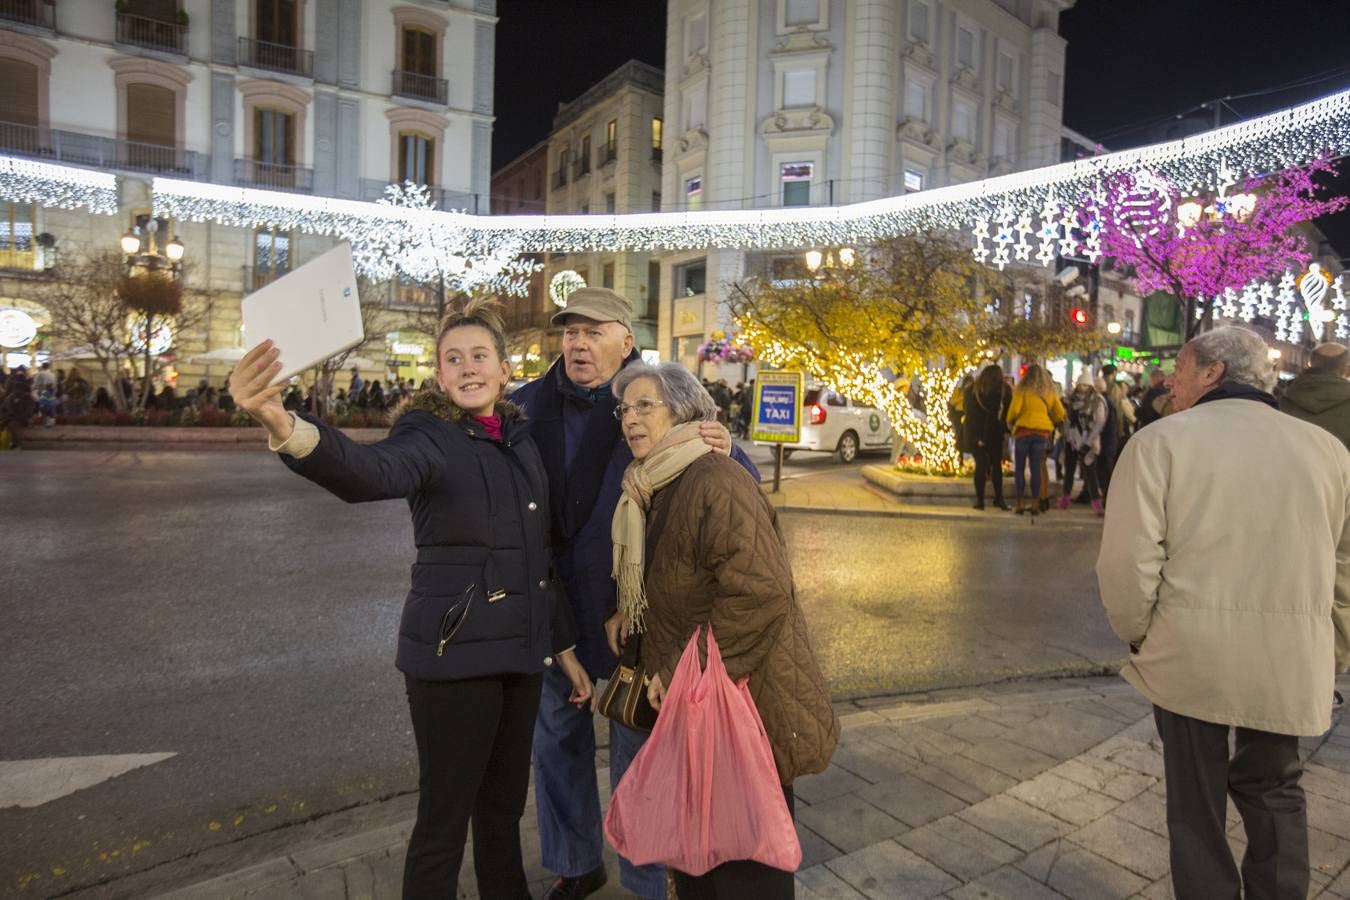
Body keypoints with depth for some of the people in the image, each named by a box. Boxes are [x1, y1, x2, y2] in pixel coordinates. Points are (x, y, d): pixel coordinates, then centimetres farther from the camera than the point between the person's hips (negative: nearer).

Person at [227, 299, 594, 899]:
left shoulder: (521, 439, 7)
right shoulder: (430, 437, -11)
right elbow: (370, 472, -36)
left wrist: (563, 647, 14)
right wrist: (285, 429, -56)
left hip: (521, 651, 6)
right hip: (453, 652, -6)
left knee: (505, 805, 21)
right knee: (445, 817, 6)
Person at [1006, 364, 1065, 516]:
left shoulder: (1022, 390, -4)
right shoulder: (1050, 392, 8)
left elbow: (1014, 410, -12)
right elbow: (1060, 414, 8)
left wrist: (1010, 423, 6)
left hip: (1023, 431, -3)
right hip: (1042, 432, 3)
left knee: (1019, 469, 5)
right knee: (1036, 469, 7)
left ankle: (1021, 503, 2)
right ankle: (1035, 504, 6)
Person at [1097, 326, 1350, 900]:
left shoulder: (1160, 442, -8)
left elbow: (1129, 561, -15)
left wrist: (1136, 633, 2)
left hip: (1190, 653, -3)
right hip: (1293, 661, 4)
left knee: (1197, 796, 15)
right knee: (1274, 792, 24)